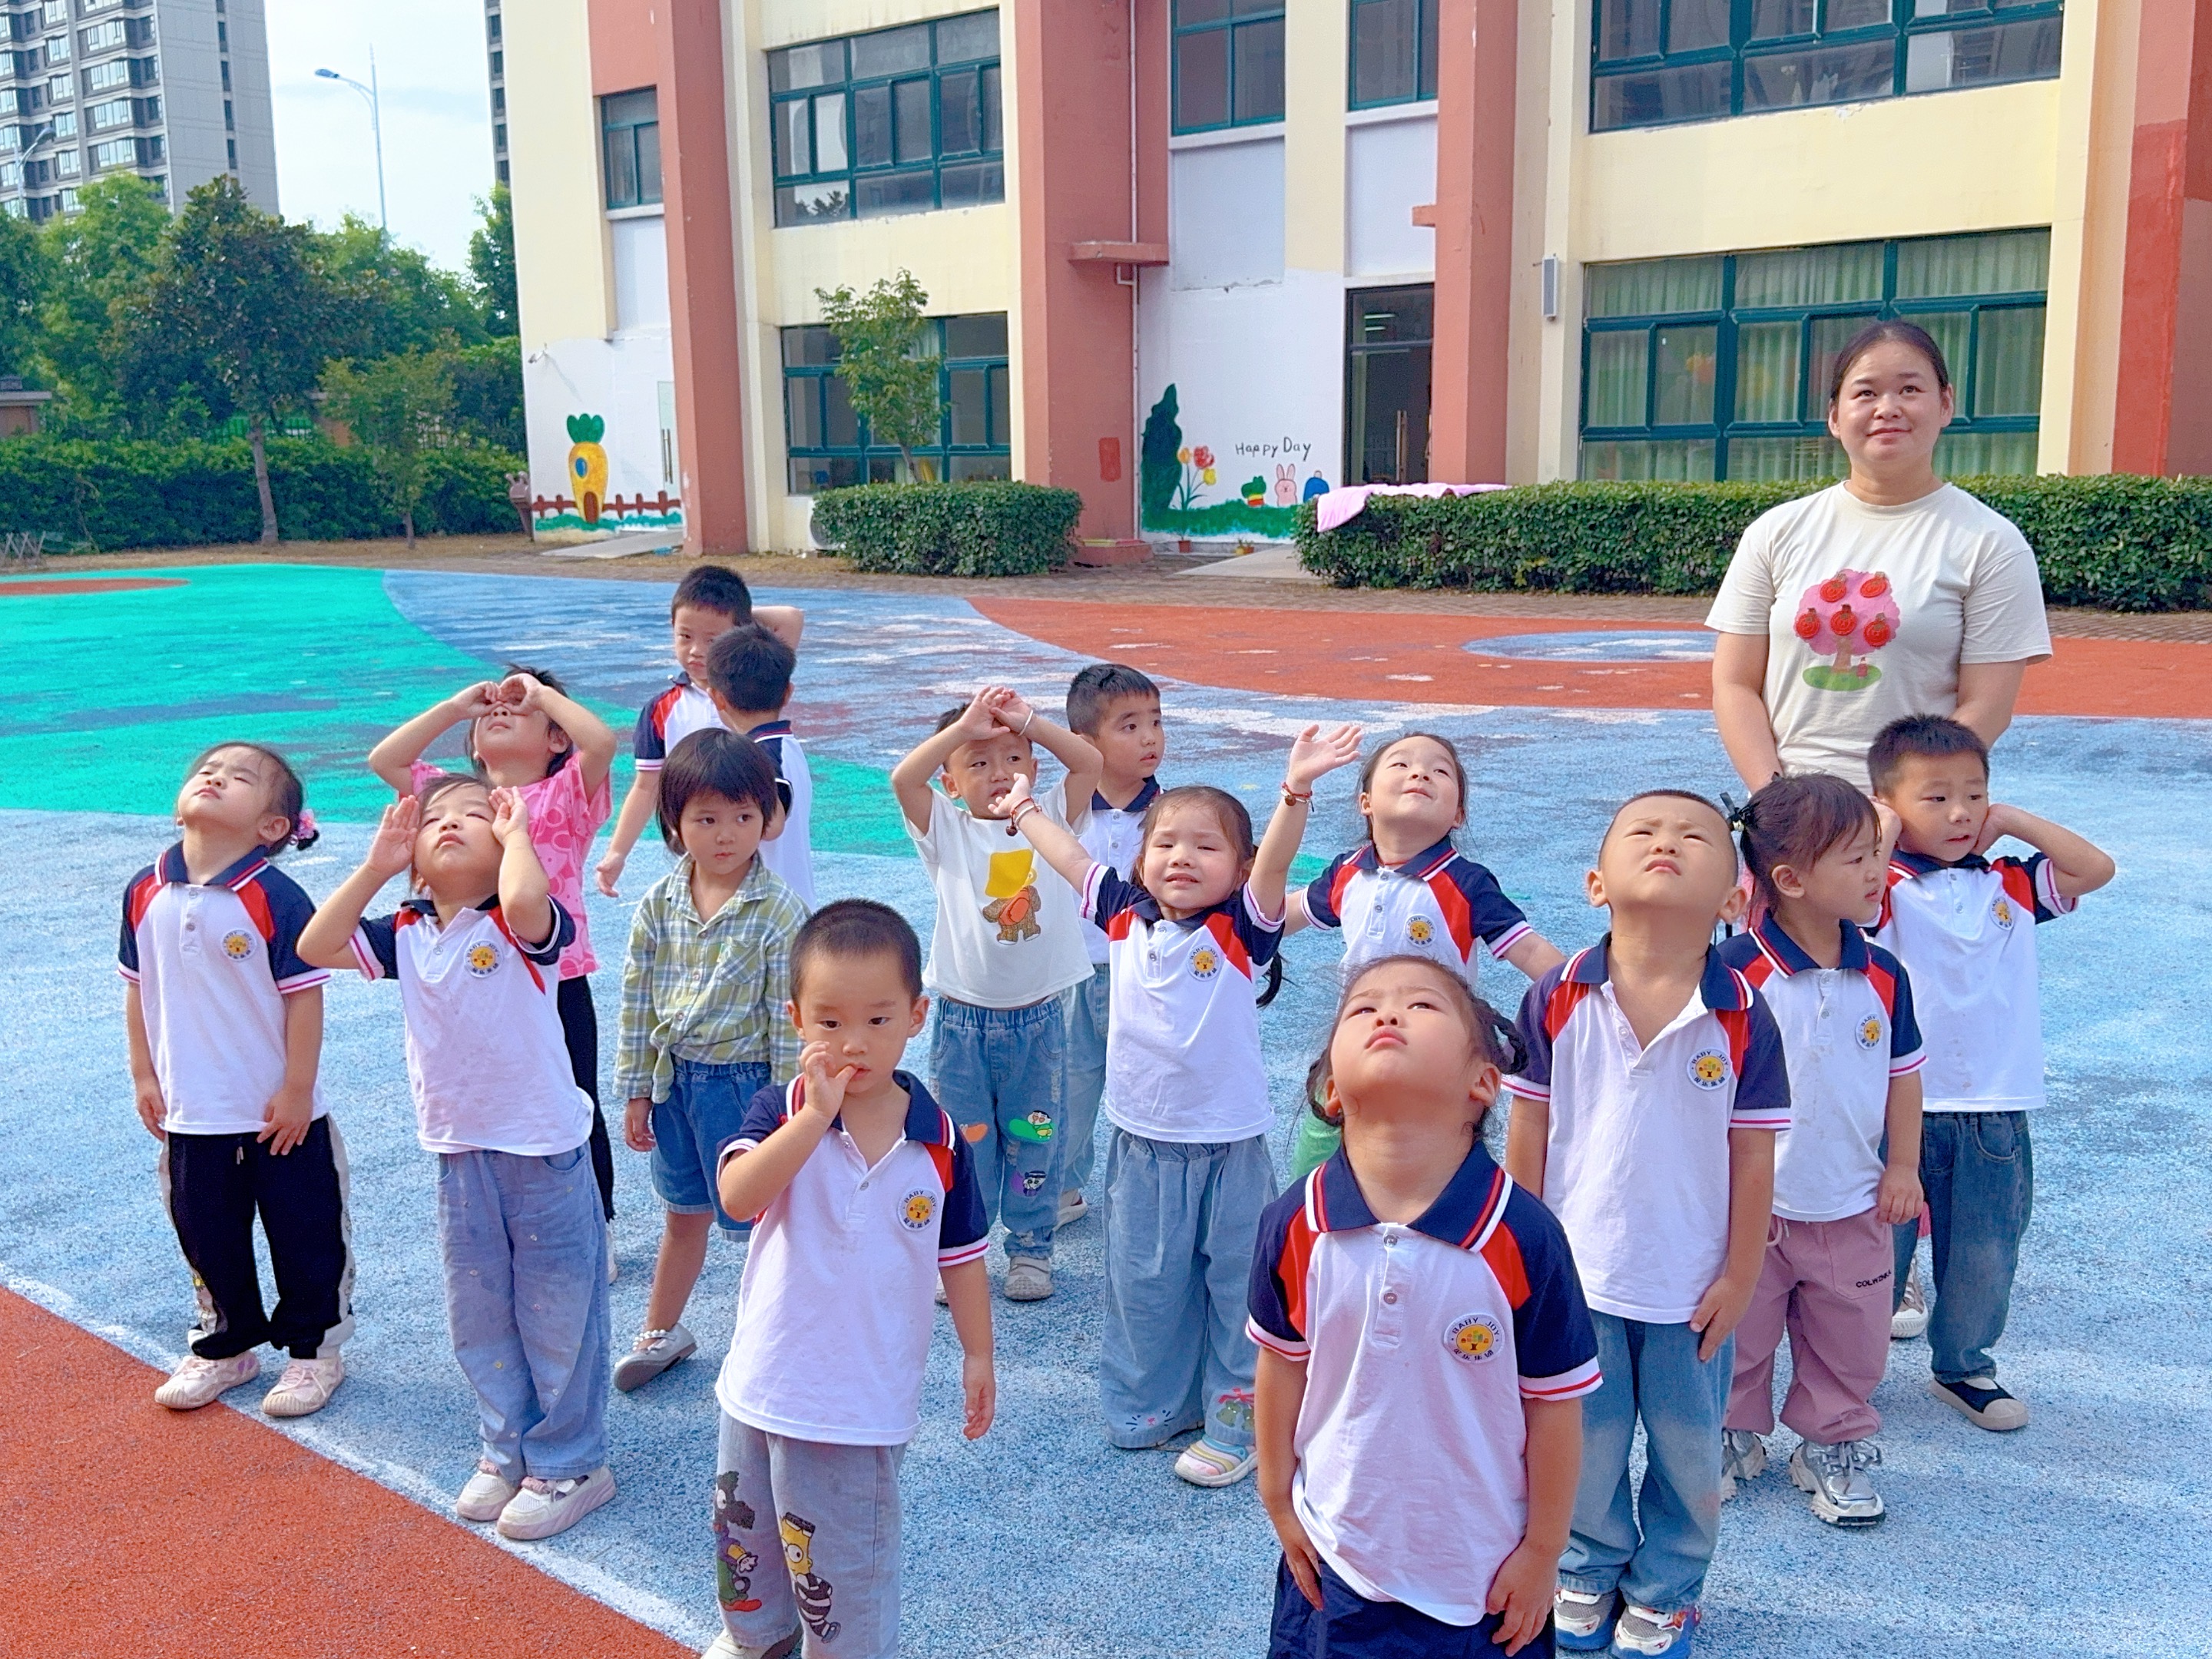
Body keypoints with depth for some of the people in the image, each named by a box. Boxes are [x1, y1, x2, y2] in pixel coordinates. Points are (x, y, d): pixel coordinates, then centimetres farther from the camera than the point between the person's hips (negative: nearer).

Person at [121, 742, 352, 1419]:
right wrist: (144, 1075, 8)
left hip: (279, 1115, -4)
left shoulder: (275, 898, -17)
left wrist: (298, 1091, -14)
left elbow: (304, 997, -15)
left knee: (304, 1237, 9)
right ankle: (223, 1346, 38)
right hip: (190, 1114, 4)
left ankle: (314, 1348, 28)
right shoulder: (146, 893, -2)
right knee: (207, 1237, 18)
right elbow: (138, 987, 8)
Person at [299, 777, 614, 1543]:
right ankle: (507, 1450, 36)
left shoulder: (518, 926, -15)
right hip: (458, 1153, 6)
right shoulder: (405, 935, 3)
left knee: (556, 1314, 6)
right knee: (478, 1317, 18)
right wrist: (374, 868, -4)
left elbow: (524, 898, -39)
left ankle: (571, 1464, 21)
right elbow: (316, 947, -1)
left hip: (543, 1148, -6)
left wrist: (515, 834, -20)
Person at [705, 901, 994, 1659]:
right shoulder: (781, 1111, -12)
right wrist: (816, 1115, -36)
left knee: (846, 1565, 10)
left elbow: (961, 1253, 3)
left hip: (867, 1398, -2)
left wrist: (977, 1354, 7)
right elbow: (737, 1196, -31)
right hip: (763, 1383, 2)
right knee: (745, 1528, 25)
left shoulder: (939, 1141, -9)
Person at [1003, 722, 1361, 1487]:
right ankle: (1150, 1405, 36)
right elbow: (1071, 857, 13)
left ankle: (1233, 1423, 22)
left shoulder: (1241, 930, -12)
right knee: (1144, 1282, 17)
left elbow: (1274, 861, -29)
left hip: (1229, 1144, -4)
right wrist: (1022, 807, 23)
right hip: (1142, 1141, 4)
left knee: (1235, 1285, 8)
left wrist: (1295, 790, -45)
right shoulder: (1125, 916, -1)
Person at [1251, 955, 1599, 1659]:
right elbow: (1282, 1365, 0)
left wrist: (1543, 1551, -2)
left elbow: (1554, 1402, -11)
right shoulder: (1293, 1225, -15)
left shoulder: (1524, 1237, -22)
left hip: (1485, 1576, -2)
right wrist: (1279, 1503, 8)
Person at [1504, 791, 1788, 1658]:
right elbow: (1528, 1133, -3)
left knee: (1688, 1453, 16)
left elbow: (1753, 1155, -5)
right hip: (1578, 1273, 0)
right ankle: (1588, 1572, 42)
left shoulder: (1742, 1016, -12)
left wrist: (1739, 1277, -3)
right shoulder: (1557, 1000, -10)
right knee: (1584, 1445, 17)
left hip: (1691, 1285, 0)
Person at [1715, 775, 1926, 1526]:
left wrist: (1903, 1167, 7)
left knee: (1850, 1347, 16)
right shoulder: (1736, 972, -19)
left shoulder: (1883, 977, -4)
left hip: (1853, 1209, 4)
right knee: (1738, 1338, 14)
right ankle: (1733, 1438, 35)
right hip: (1753, 1204, -3)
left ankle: (1833, 1447, 36)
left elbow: (1903, 1073, 8)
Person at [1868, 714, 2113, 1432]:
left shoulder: (2008, 885, 8)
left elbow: (2097, 868, 3)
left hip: (1995, 1110, 4)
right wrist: (1882, 828, -16)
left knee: (1986, 1254, 15)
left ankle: (1963, 1367, 35)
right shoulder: (1885, 888, -9)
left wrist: (2015, 821, 0)